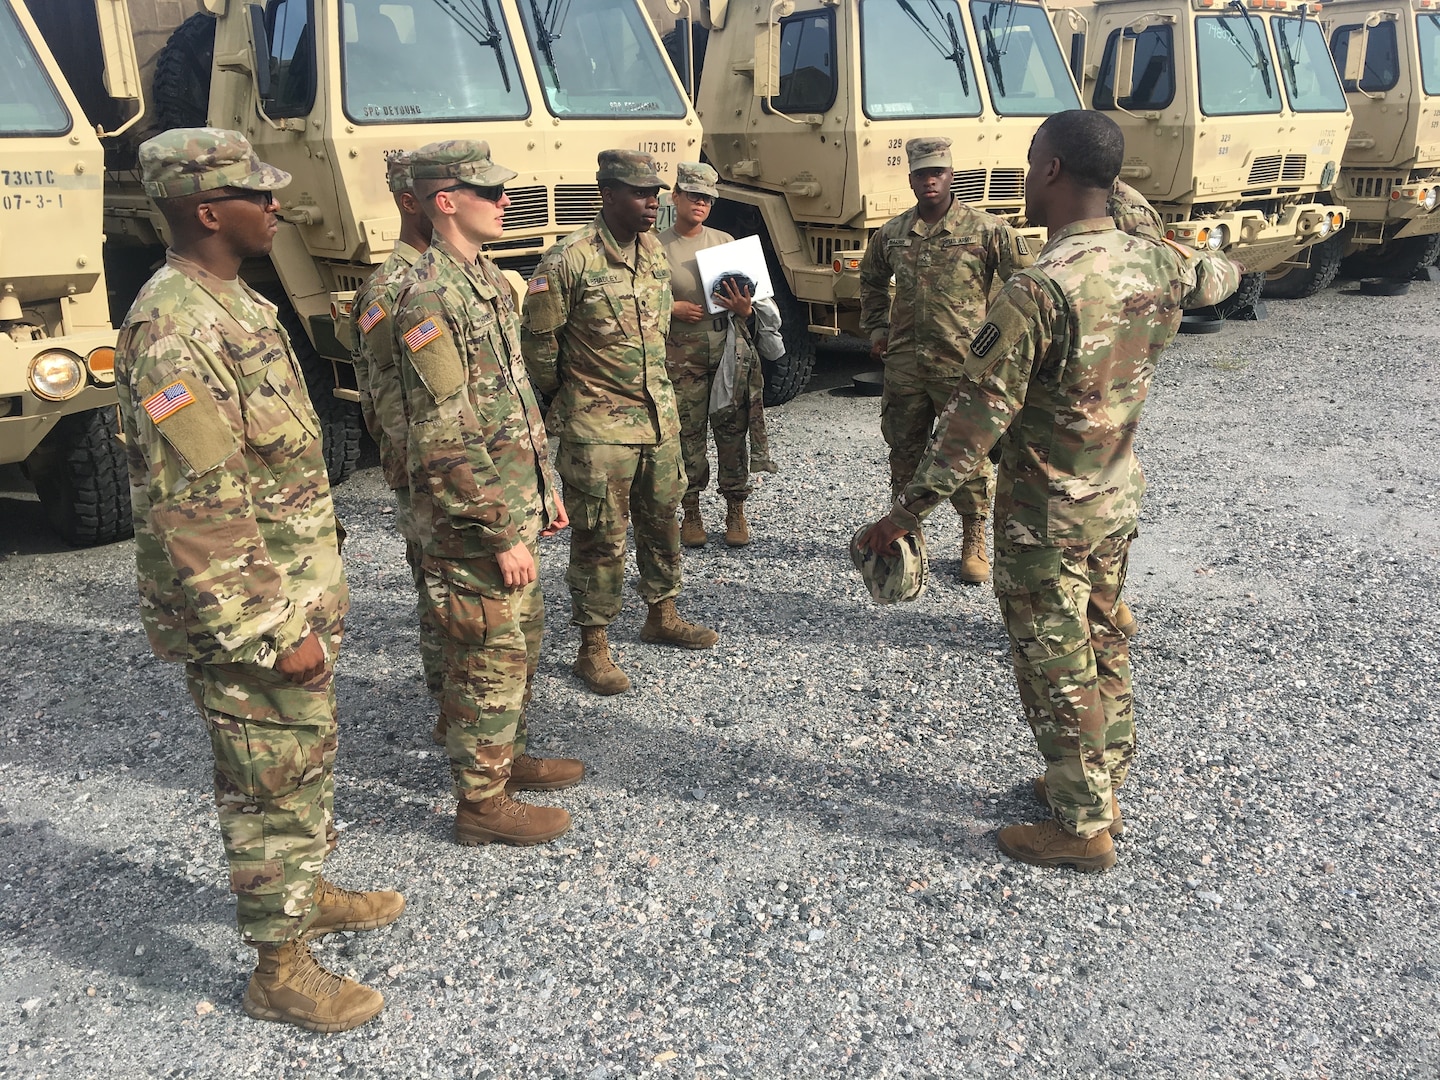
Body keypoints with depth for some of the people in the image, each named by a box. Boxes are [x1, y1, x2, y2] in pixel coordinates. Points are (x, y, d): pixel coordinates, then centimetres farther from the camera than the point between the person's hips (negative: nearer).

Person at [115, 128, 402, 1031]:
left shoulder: (234, 303, 9)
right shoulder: (175, 334, -23)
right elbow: (199, 516, -25)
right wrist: (274, 632, -22)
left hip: (301, 593, 10)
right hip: (250, 616, -9)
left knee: (310, 760, 23)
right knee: (273, 785, 4)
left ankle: (308, 893, 43)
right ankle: (281, 969, 21)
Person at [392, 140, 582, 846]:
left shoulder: (487, 279, 11)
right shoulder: (430, 298, -19)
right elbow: (445, 444, -23)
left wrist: (546, 489, 18)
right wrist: (500, 536, -20)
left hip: (515, 508, 9)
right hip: (474, 523, -9)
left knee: (522, 639, 21)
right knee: (489, 660, 2)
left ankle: (508, 757, 38)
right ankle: (481, 801, 17)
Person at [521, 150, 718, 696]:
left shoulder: (655, 252, 7)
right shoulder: (570, 260, -16)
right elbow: (537, 339, -9)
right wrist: (563, 393, 3)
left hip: (659, 417, 7)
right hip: (598, 427, -7)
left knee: (662, 521, 18)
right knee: (600, 538, 0)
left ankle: (662, 616, 37)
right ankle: (593, 648, 12)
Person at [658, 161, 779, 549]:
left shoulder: (725, 241, 10)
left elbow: (749, 297, 12)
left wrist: (744, 308, -11)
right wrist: (673, 309, -14)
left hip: (730, 351, 2)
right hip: (682, 355, -2)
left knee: (733, 430, 3)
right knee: (687, 434, 1)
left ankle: (736, 511, 14)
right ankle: (691, 513, 15)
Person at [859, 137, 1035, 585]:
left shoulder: (985, 229, -5)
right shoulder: (892, 233, 8)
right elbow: (871, 281, 26)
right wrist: (876, 328, 18)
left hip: (963, 364, -4)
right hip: (904, 363, 4)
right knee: (904, 450, 11)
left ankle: (974, 544, 14)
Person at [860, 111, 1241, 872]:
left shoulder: (1037, 289, -26)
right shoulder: (1151, 263, -3)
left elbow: (976, 418, -24)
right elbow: (1221, 276, 22)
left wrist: (908, 510, -16)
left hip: (1045, 517, -7)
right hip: (1118, 499, 8)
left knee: (1057, 670, 5)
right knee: (1103, 645, 21)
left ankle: (1081, 827, 17)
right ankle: (1102, 786, 37)